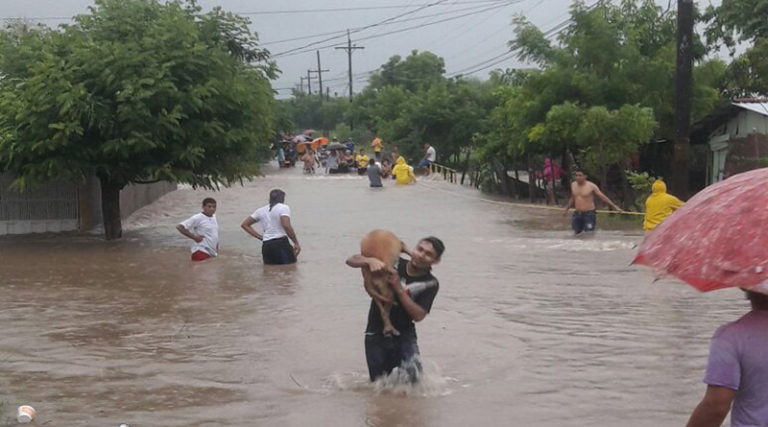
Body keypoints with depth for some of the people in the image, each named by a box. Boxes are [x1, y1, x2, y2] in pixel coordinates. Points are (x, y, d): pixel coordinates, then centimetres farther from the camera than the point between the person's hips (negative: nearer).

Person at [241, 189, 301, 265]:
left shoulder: (261, 210, 18)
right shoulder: (283, 207, 1)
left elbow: (244, 224, 24)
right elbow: (286, 226, -15)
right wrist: (296, 243, -8)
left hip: (266, 246, 6)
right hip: (281, 243, -5)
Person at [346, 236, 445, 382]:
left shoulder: (430, 284, -5)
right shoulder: (392, 263, -4)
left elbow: (419, 315, -17)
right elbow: (351, 260, -5)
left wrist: (399, 289, -24)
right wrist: (370, 261, -27)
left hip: (404, 334, 0)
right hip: (376, 334, 0)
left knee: (413, 377, -21)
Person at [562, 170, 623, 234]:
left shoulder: (591, 186, -11)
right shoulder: (573, 185, 5)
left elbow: (603, 197, -10)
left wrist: (615, 207, -14)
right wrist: (566, 209, 29)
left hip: (589, 214, -6)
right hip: (576, 214, 6)